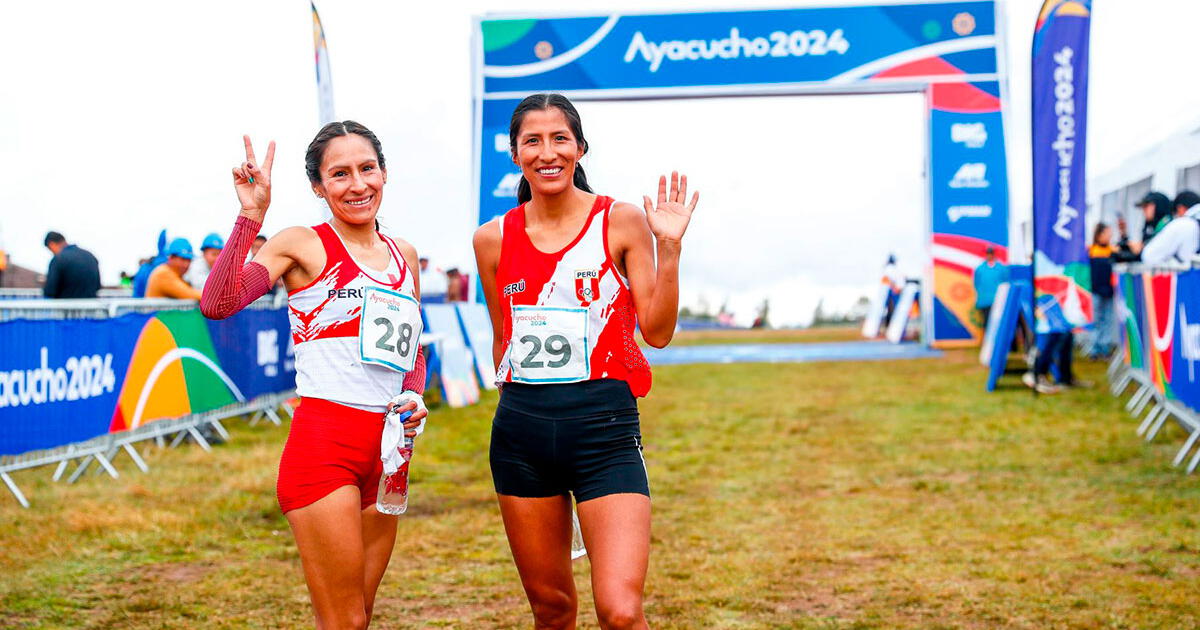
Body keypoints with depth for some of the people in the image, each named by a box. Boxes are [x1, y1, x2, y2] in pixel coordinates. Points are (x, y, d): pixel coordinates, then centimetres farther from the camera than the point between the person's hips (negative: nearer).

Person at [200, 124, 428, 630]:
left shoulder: (403, 255, 14)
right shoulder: (302, 246, -4)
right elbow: (218, 303, -20)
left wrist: (414, 398, 7)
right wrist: (251, 214, -21)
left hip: (386, 447, 7)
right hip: (323, 442, -6)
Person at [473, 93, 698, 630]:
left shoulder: (621, 222, -1)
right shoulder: (494, 239, 6)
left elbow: (657, 331, -3)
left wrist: (668, 248, -11)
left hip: (604, 425, -3)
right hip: (521, 428, 3)